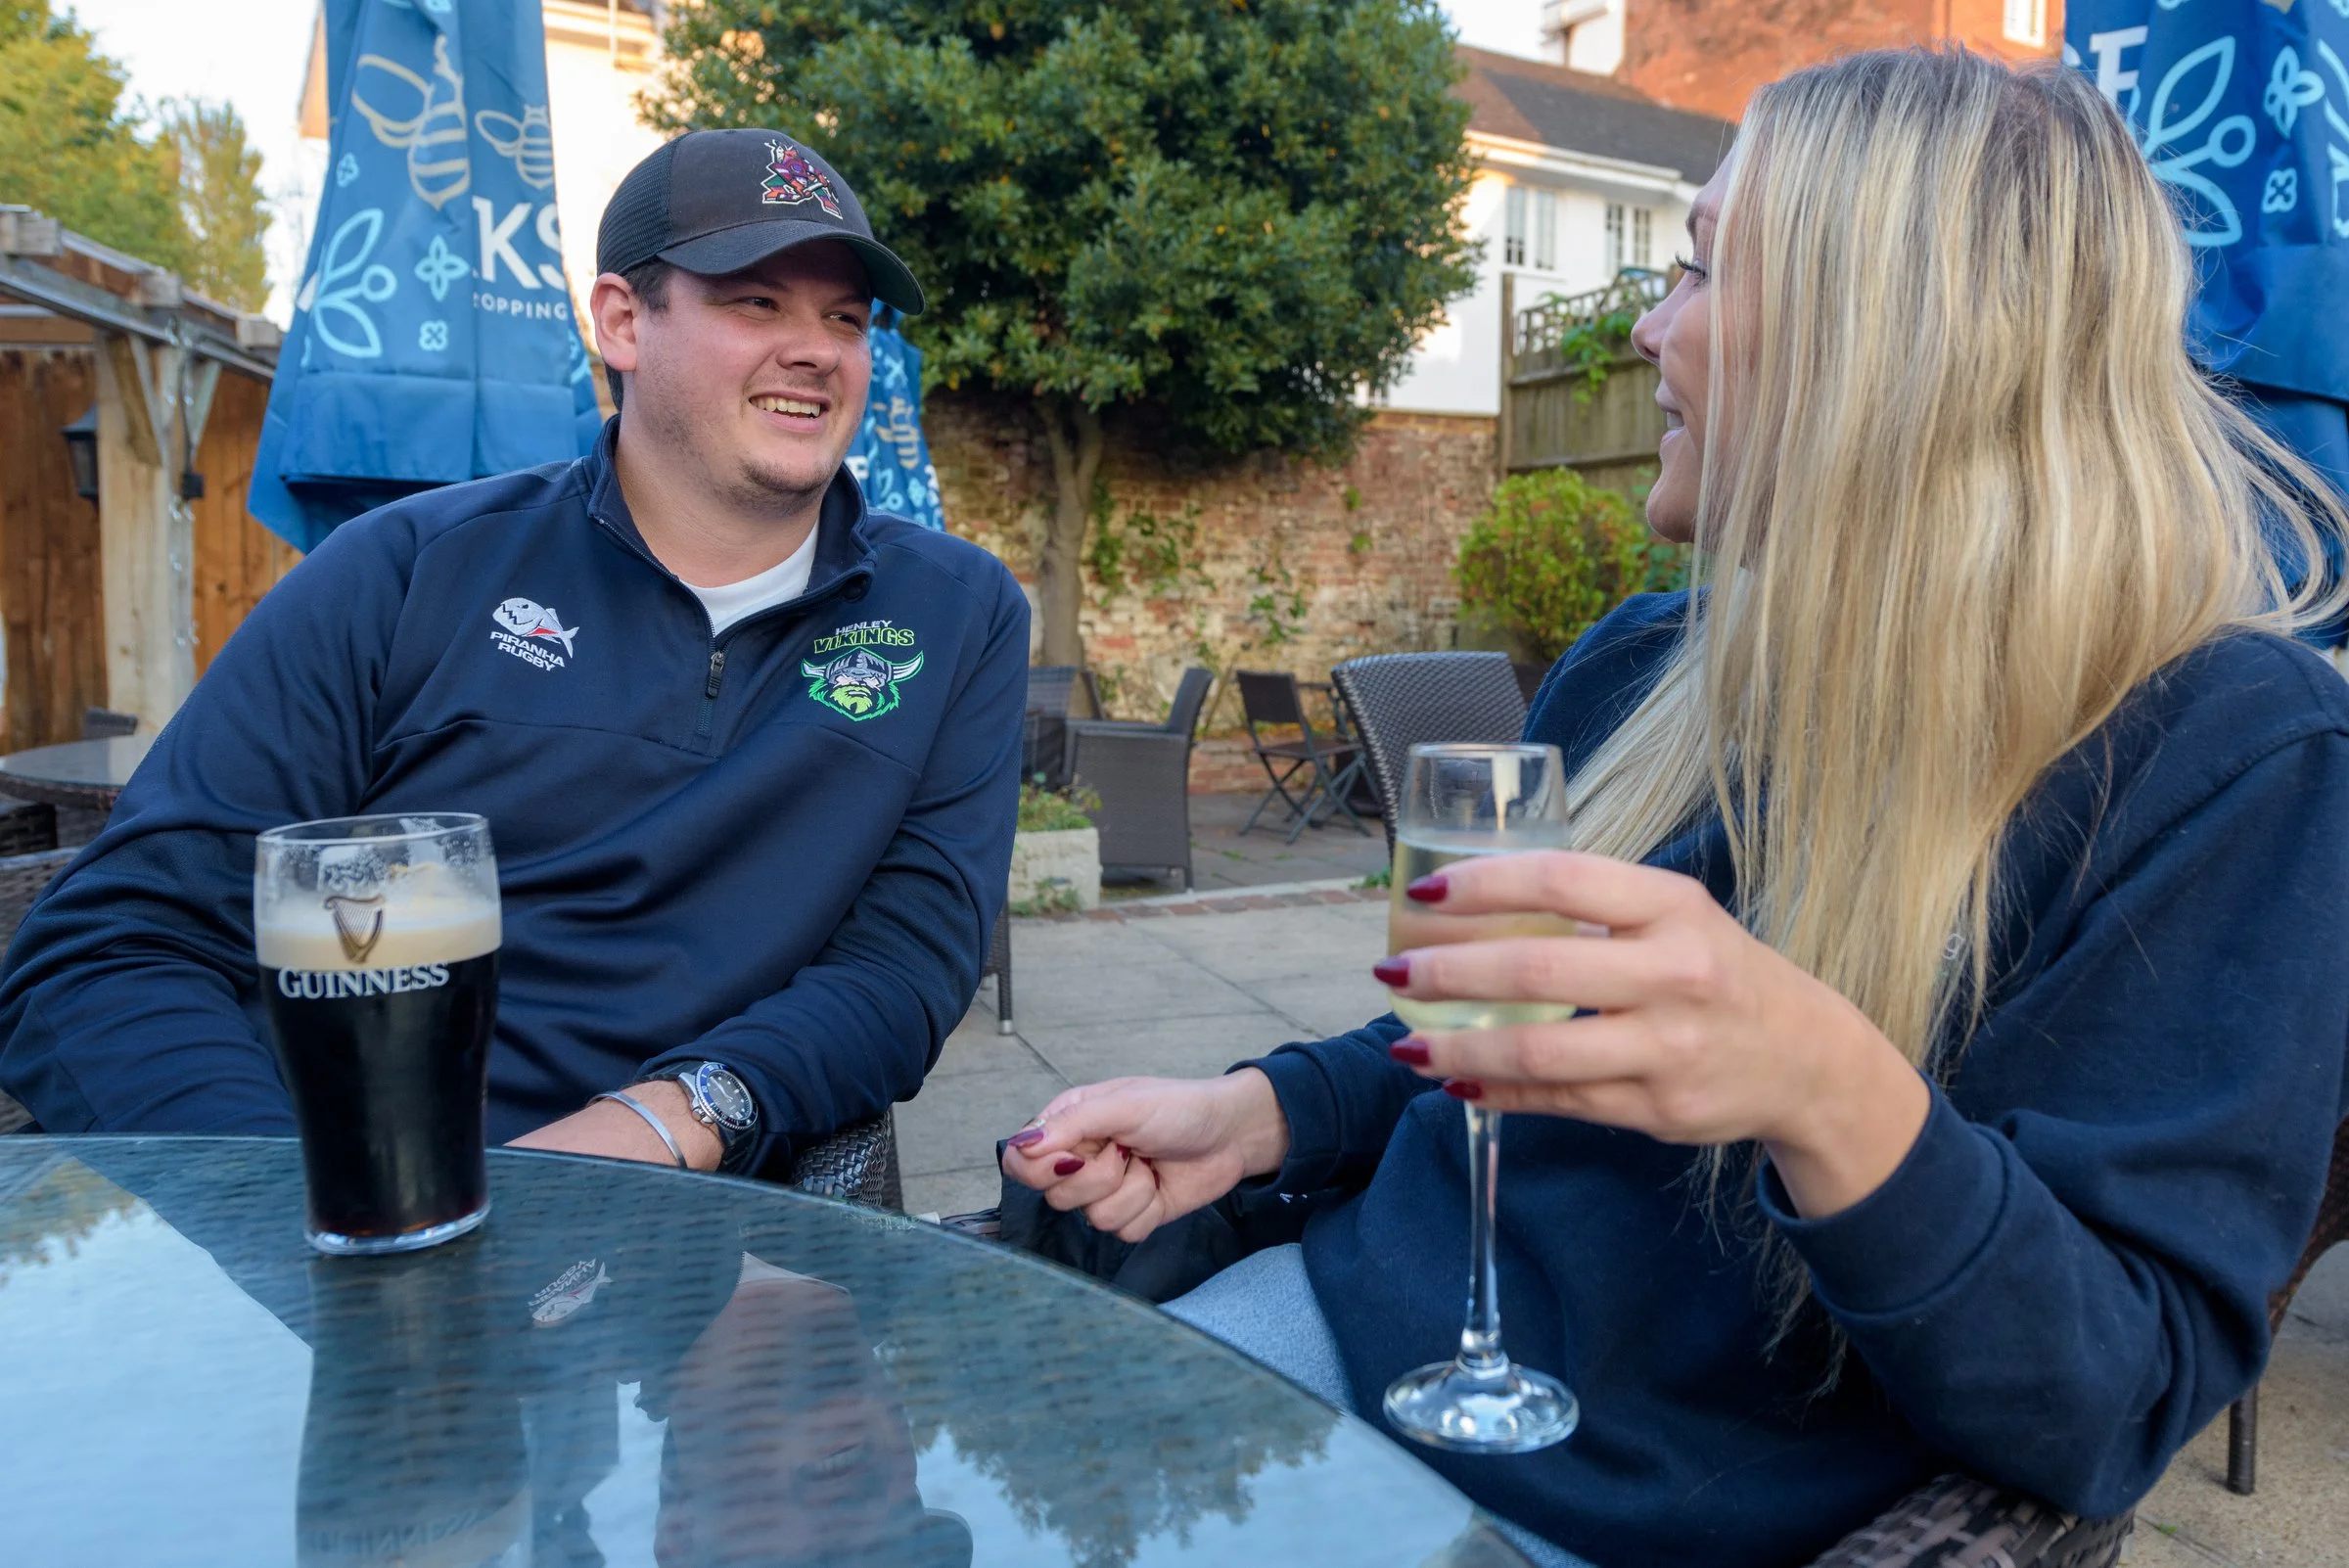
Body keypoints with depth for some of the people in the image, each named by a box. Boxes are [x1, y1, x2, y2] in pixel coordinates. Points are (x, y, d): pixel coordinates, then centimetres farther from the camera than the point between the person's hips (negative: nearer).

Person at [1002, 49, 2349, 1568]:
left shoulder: (2226, 750, -13)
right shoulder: (1641, 670, 4)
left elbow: (2111, 1406, -17)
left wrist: (1831, 1099, -35)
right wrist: (1259, 1112, -1)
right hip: (1367, 1320, 6)